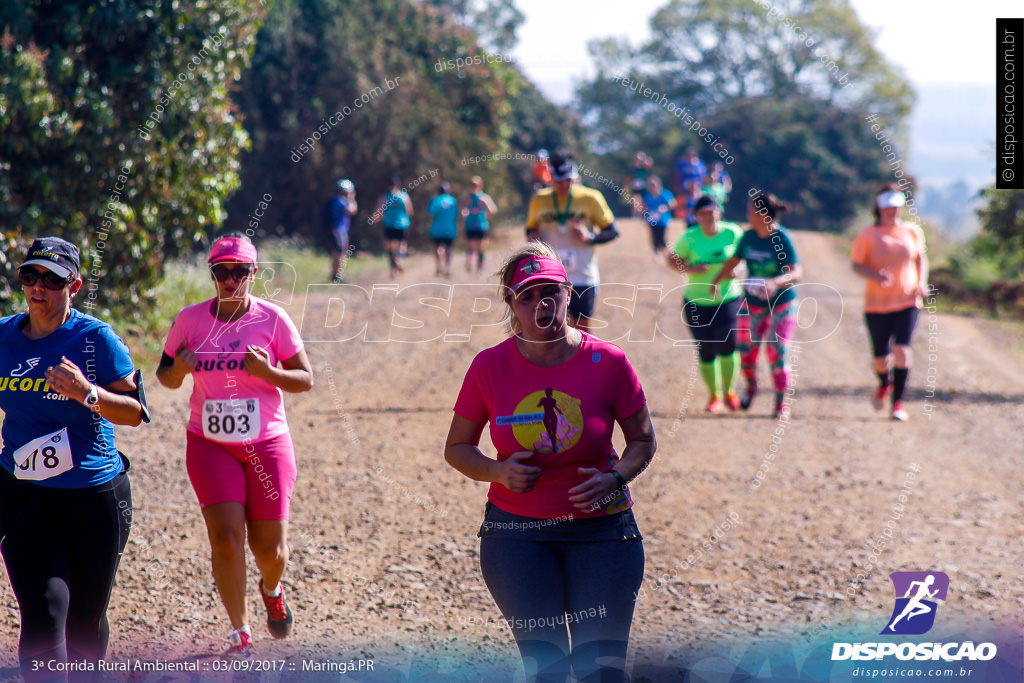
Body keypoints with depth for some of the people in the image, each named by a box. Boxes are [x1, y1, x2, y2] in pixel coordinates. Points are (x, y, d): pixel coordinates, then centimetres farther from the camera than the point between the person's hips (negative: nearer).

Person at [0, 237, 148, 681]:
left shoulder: (96, 339, -8)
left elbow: (134, 413, -12)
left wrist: (87, 393, -28)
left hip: (95, 497, -2)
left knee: (85, 620, 9)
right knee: (43, 612, -14)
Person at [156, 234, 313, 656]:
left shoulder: (272, 319, -4)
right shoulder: (190, 320, 0)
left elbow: (305, 380, -1)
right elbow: (166, 377, 9)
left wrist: (266, 371, -20)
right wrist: (179, 369, -15)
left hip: (267, 443, 0)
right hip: (209, 444, 0)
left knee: (269, 548, 1)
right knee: (226, 536, -13)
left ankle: (271, 589, 38)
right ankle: (240, 633, 2)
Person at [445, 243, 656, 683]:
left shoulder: (606, 362, -5)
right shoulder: (490, 367, -4)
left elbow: (642, 440, 7)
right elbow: (457, 448, 7)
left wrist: (615, 478, -14)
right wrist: (498, 472, -13)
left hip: (601, 530, 0)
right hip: (517, 535, 0)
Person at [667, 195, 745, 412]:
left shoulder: (733, 233, -4)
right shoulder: (689, 238, -5)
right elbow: (673, 260, 2)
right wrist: (690, 269, -17)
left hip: (728, 299, -1)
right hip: (697, 302, 1)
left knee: (727, 343, -15)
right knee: (706, 351, 2)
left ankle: (729, 392, 8)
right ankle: (714, 395, 22)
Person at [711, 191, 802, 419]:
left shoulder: (782, 239, -19)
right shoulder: (749, 237, -3)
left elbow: (796, 272, -28)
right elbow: (734, 260, 14)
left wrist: (775, 282, -44)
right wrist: (716, 280, 11)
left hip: (781, 306, -5)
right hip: (752, 304, 5)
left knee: (778, 353, -8)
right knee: (746, 349, 5)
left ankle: (781, 403, 8)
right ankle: (751, 386, 35)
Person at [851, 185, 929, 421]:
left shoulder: (913, 232, 6)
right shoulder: (867, 236, -3)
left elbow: (921, 258, 19)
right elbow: (856, 265, -2)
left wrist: (921, 283, 3)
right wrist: (875, 276, -21)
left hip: (907, 302, 1)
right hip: (877, 304, -1)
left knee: (902, 351, -15)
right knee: (881, 359, 2)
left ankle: (898, 402, -6)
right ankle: (884, 384, 37)